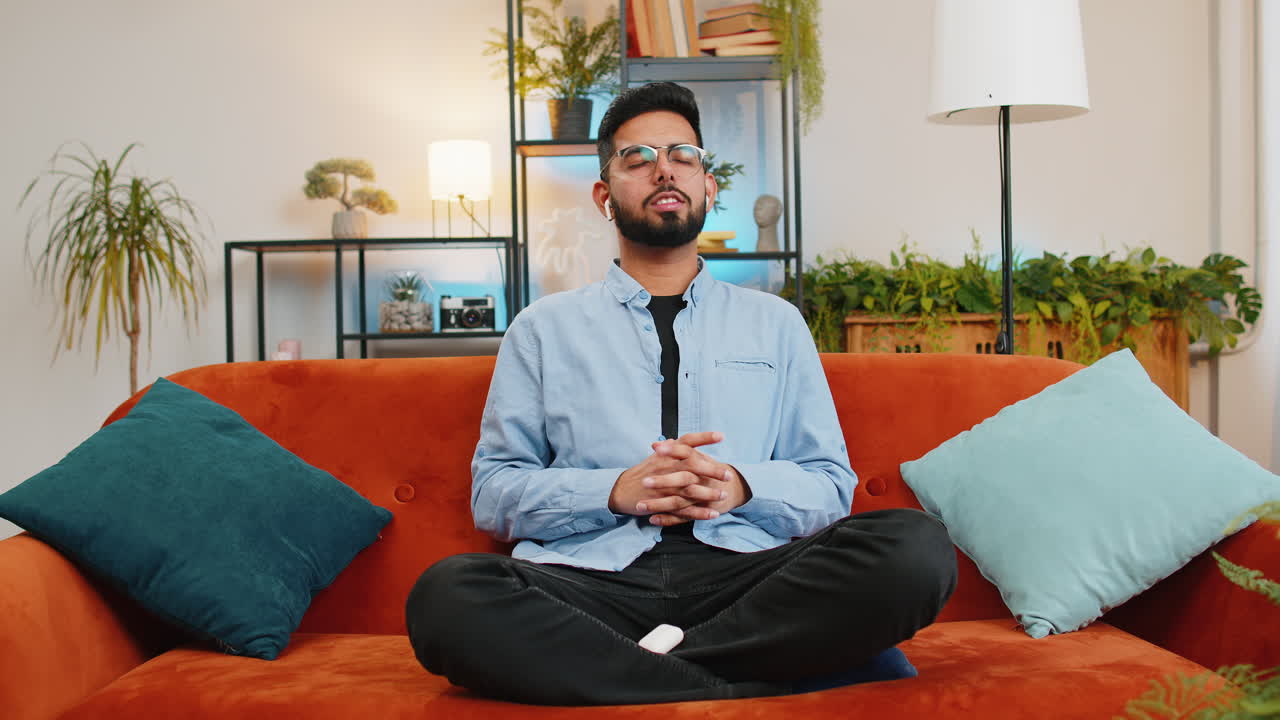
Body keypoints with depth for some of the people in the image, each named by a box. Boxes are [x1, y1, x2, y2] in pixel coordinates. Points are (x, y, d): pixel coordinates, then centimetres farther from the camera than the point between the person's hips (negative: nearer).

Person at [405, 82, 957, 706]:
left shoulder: (776, 324, 20)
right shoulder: (543, 329, 16)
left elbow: (832, 485, 15)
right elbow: (492, 491, 9)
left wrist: (740, 487, -7)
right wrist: (618, 490, -9)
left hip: (745, 572, 2)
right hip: (592, 578, -1)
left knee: (917, 547, -27)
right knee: (446, 595, -32)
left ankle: (627, 672, -21)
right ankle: (740, 693, -24)